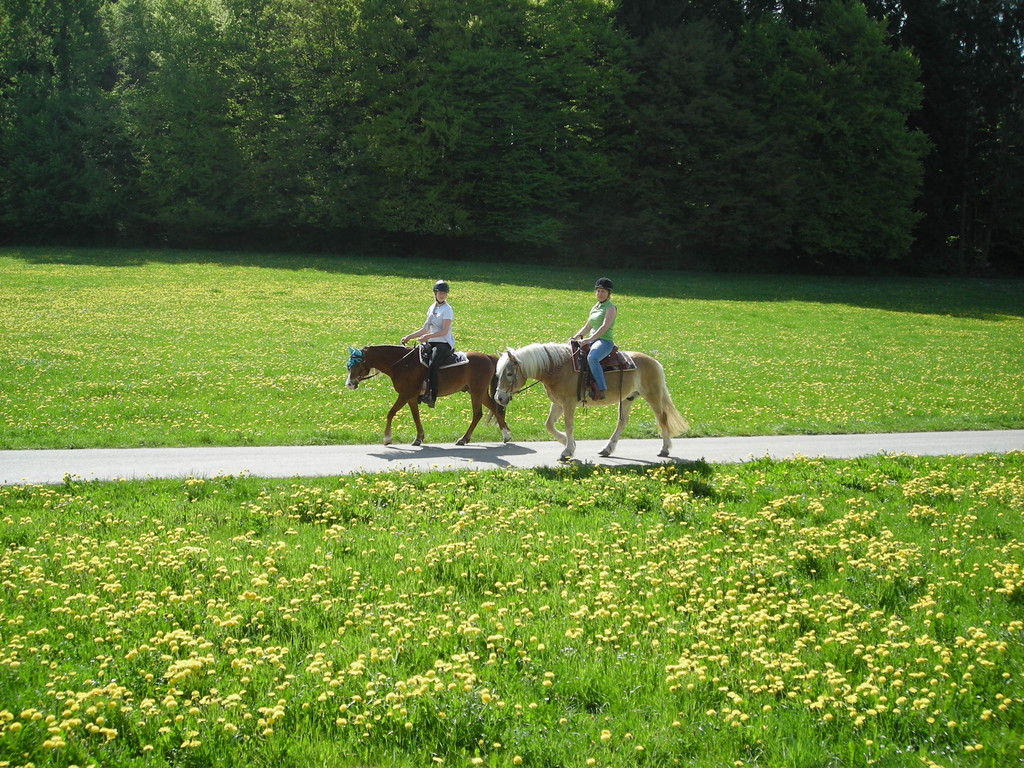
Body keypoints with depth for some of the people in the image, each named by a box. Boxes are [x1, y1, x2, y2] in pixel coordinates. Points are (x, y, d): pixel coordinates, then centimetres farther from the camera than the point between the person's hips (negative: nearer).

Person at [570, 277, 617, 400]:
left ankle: (601, 389, -40)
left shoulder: (610, 308, -5)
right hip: (592, 340, 9)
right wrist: (575, 337, 9)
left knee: (592, 358, -38)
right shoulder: (594, 308, 20)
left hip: (605, 341, -9)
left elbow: (605, 327, -18)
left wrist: (589, 339, -27)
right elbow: (587, 327, 26)